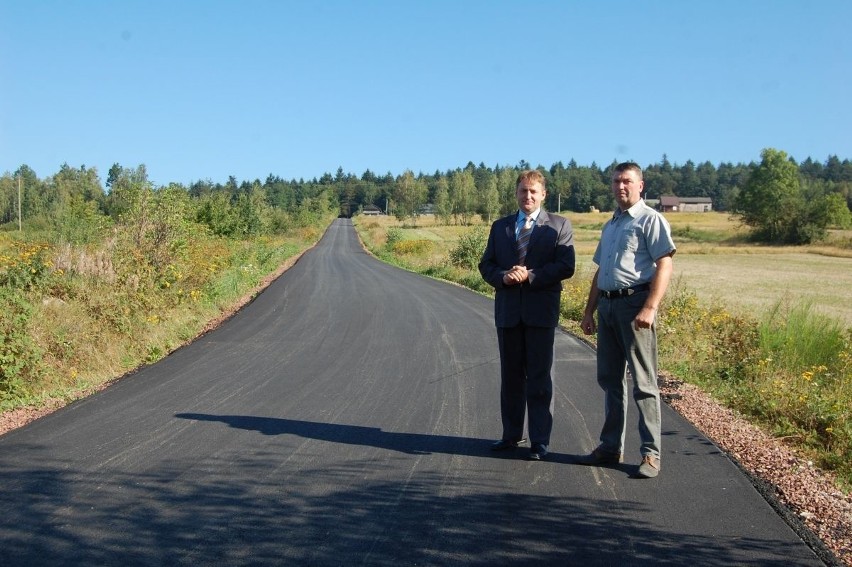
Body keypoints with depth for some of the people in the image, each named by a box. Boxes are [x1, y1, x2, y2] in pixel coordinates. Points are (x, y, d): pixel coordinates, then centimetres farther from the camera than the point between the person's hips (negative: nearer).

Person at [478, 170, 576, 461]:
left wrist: (530, 276, -17)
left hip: (541, 309, -3)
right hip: (508, 310, 4)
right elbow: (486, 265, 11)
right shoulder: (500, 226, 14)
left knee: (540, 377, 0)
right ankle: (512, 434, 24)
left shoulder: (559, 225, 3)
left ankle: (540, 441, 8)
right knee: (511, 375, 12)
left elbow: (566, 266, -7)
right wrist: (503, 276, -10)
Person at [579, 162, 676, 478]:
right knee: (610, 380, 12)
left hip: (634, 303, -8)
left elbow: (665, 265, -14)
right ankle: (611, 447, 20)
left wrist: (650, 308, -23)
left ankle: (650, 454, 2)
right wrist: (589, 311, 19)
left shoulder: (650, 220, -4)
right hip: (607, 305, 8)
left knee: (643, 382, -4)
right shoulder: (610, 226, 21)